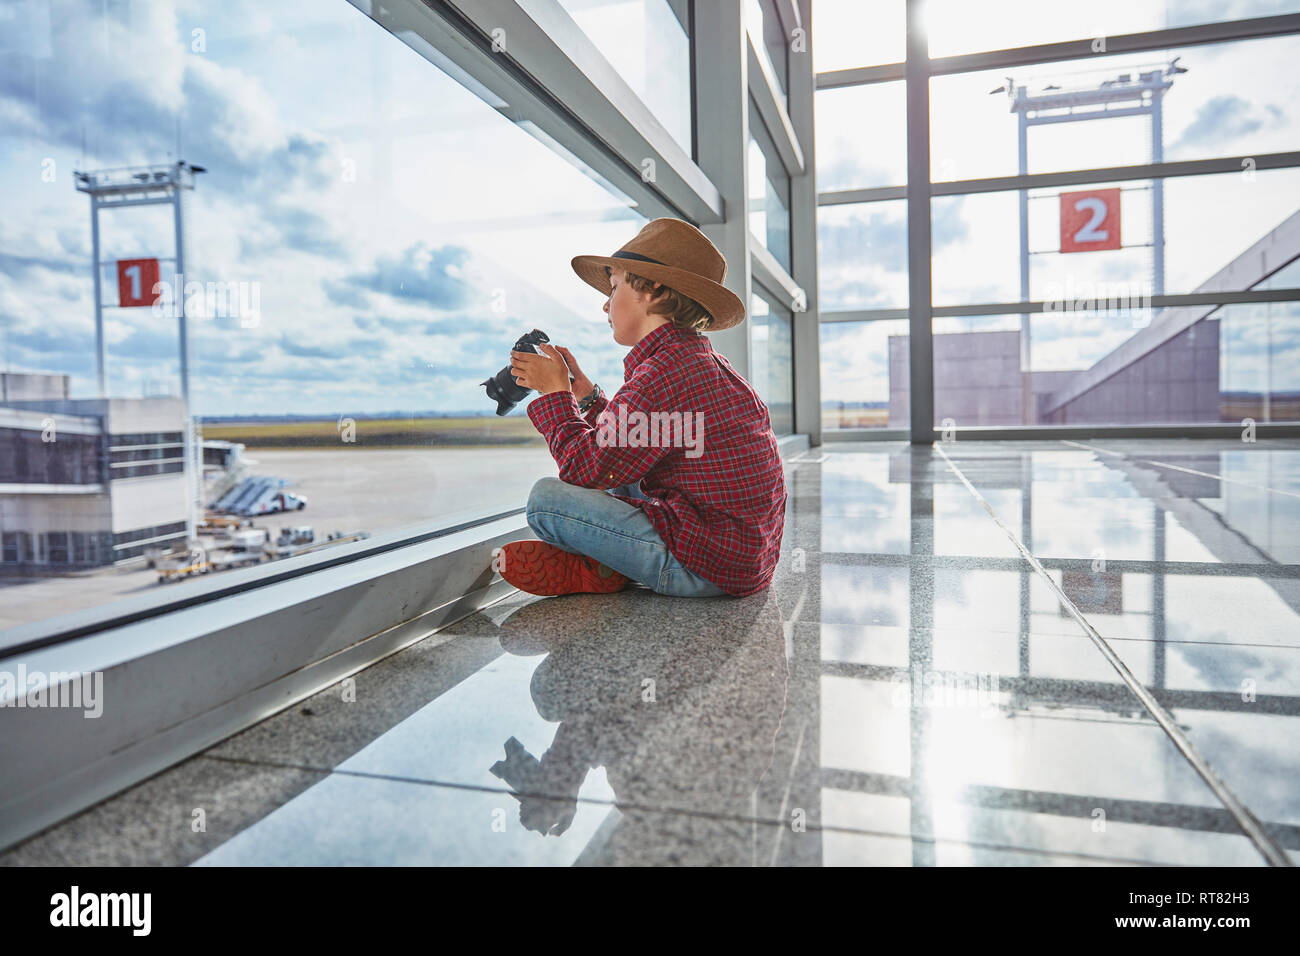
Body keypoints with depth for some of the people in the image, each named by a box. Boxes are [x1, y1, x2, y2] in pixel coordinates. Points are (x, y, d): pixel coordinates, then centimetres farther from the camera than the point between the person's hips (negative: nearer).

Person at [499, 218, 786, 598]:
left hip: (708, 564, -11)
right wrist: (584, 393, 18)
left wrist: (555, 392, -1)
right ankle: (607, 564, 10)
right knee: (617, 474, 31)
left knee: (545, 499, -16)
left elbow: (585, 469, -14)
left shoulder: (665, 370, -18)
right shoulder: (699, 360, 15)